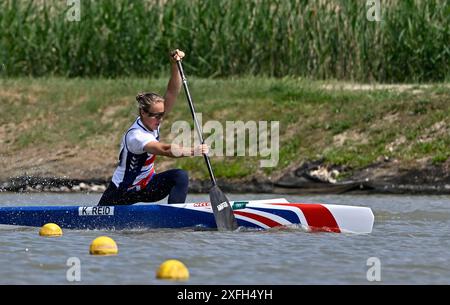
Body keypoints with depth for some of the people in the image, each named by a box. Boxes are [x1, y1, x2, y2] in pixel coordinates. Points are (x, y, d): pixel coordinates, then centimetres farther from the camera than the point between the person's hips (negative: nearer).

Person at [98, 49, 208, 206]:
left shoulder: (152, 120, -8)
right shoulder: (135, 136, -30)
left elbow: (172, 93, -14)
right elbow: (164, 150, -46)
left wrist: (174, 65, -29)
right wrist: (193, 151, -58)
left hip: (146, 186, 6)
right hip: (123, 192, -6)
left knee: (180, 176, -20)